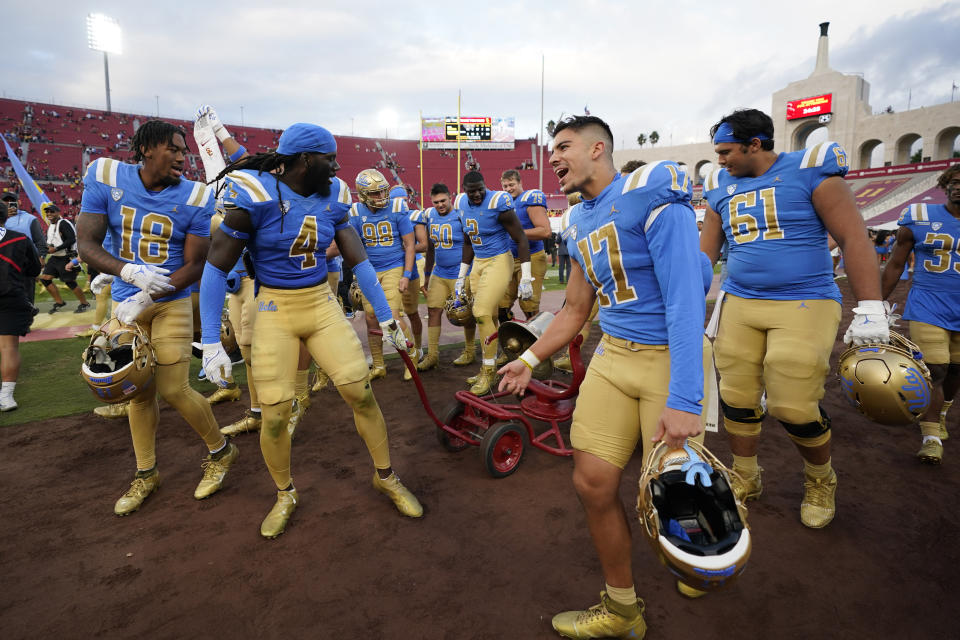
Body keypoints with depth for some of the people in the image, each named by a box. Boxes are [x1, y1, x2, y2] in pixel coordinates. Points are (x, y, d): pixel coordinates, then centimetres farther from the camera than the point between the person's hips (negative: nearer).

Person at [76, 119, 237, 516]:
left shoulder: (195, 197, -11)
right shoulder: (105, 178, -4)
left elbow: (194, 266, -9)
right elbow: (87, 245, -6)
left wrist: (146, 299, -18)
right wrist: (131, 272, -25)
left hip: (171, 302, -3)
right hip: (126, 301, 3)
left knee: (173, 390, -6)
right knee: (139, 391, 11)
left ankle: (220, 451, 19)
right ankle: (145, 475, 29)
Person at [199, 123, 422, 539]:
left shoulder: (333, 197, 1)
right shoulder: (256, 197, -13)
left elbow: (357, 259, 6)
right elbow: (216, 267, -9)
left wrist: (385, 317, 5)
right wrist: (211, 342, -13)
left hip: (322, 305, 3)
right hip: (275, 311, -3)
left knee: (361, 392, -3)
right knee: (274, 414, -2)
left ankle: (385, 477, 21)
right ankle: (285, 495, 27)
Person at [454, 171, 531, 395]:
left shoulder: (498, 204, -17)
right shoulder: (462, 205, 4)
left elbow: (521, 239, -12)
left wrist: (526, 277, -15)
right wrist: (461, 277, 19)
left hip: (499, 261, -7)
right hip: (478, 263, 7)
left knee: (482, 313, -15)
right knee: (487, 317, 9)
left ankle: (489, 371, -1)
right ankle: (489, 369, 20)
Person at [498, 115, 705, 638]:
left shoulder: (652, 195, -14)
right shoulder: (579, 224, 11)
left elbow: (685, 300, -21)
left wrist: (684, 400, -26)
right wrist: (529, 359, 18)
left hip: (671, 357, -6)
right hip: (613, 356, 7)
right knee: (592, 482, 3)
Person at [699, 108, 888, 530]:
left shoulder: (810, 172, -4)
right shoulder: (721, 187, 10)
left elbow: (853, 237, -7)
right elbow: (704, 253, 16)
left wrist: (870, 309, -12)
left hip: (804, 305, -4)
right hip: (738, 304, 5)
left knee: (795, 407, -7)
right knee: (736, 399, 6)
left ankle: (821, 480, 25)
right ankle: (745, 479, 29)